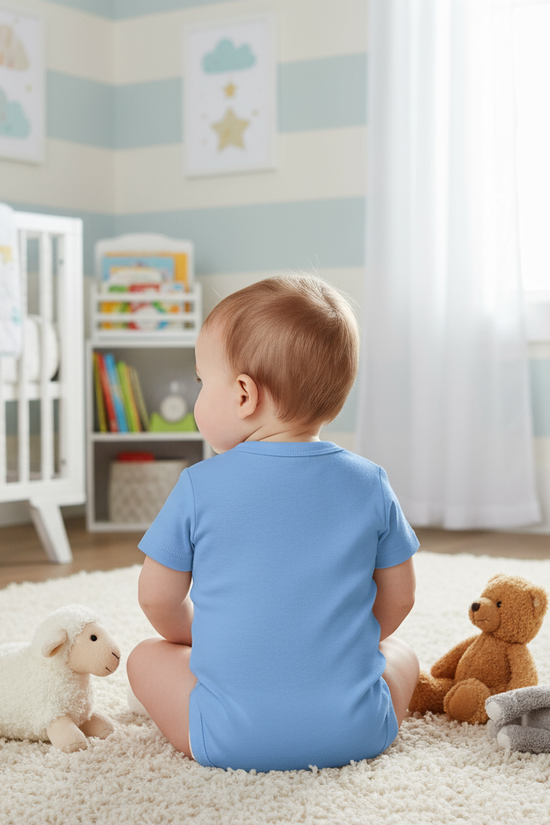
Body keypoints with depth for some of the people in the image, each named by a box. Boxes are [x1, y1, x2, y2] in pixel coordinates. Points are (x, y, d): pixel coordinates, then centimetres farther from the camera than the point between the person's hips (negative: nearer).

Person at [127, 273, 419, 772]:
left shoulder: (200, 487, -7)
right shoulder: (370, 484, -1)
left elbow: (158, 598, 4)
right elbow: (397, 599, 9)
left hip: (232, 740, -1)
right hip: (356, 733, 2)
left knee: (147, 657, 22)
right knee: (400, 654, 30)